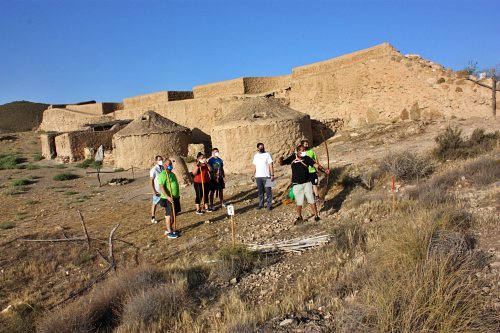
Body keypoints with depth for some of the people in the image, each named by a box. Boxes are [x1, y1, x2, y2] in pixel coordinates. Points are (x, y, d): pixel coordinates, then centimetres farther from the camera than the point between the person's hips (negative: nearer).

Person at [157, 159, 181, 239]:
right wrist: (168, 197, -29)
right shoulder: (162, 175, -14)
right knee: (169, 214, -3)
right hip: (168, 198, -9)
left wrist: (178, 196, 23)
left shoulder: (172, 174, 15)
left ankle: (170, 228, 27)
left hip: (175, 197, 9)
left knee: (174, 214, 14)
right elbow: (161, 187, -21)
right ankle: (169, 232, 5)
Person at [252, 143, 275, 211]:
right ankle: (261, 204, 21)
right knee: (260, 191, 11)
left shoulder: (267, 154, -5)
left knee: (268, 191, -1)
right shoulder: (255, 156, 9)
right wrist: (253, 175, 12)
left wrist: (272, 175, -14)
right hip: (258, 176, 4)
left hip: (266, 176, -4)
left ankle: (269, 205, 6)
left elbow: (271, 165, -8)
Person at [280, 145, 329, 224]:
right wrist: (281, 160, -18)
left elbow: (316, 165, -14)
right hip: (297, 184, 1)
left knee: (312, 200, 2)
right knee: (299, 202, 11)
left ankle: (316, 215, 14)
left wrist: (324, 170, -30)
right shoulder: (292, 158, -1)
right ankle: (299, 217, 27)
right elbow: (282, 163, 5)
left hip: (307, 183, -1)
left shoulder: (307, 158, -6)